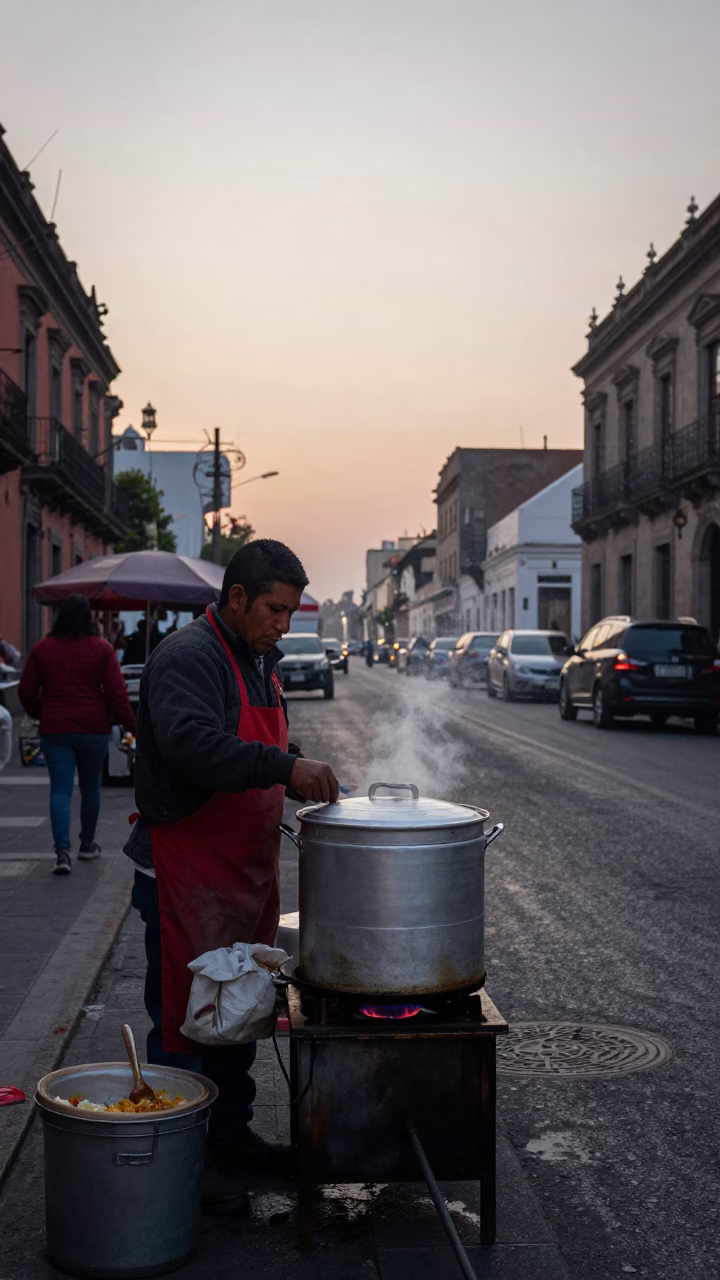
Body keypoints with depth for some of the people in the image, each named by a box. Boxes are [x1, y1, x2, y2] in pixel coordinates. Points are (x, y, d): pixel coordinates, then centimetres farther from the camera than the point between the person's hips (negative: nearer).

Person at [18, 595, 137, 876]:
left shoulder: (41, 649, 1)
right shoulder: (102, 648, -4)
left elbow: (26, 692, 3)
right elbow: (116, 693, -8)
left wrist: (41, 715, 21)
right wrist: (131, 725, 2)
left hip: (55, 729, 0)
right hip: (93, 728, 0)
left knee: (60, 790, -1)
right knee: (90, 787, 16)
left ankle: (62, 851, -16)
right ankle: (87, 844, 29)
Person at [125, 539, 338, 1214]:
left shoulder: (259, 659, 15)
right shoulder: (187, 657, -17)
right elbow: (191, 742, -33)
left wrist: (307, 776, 8)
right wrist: (285, 768, -35)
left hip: (246, 869, 10)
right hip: (186, 873, -10)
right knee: (185, 1014, -2)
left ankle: (231, 1136, 32)